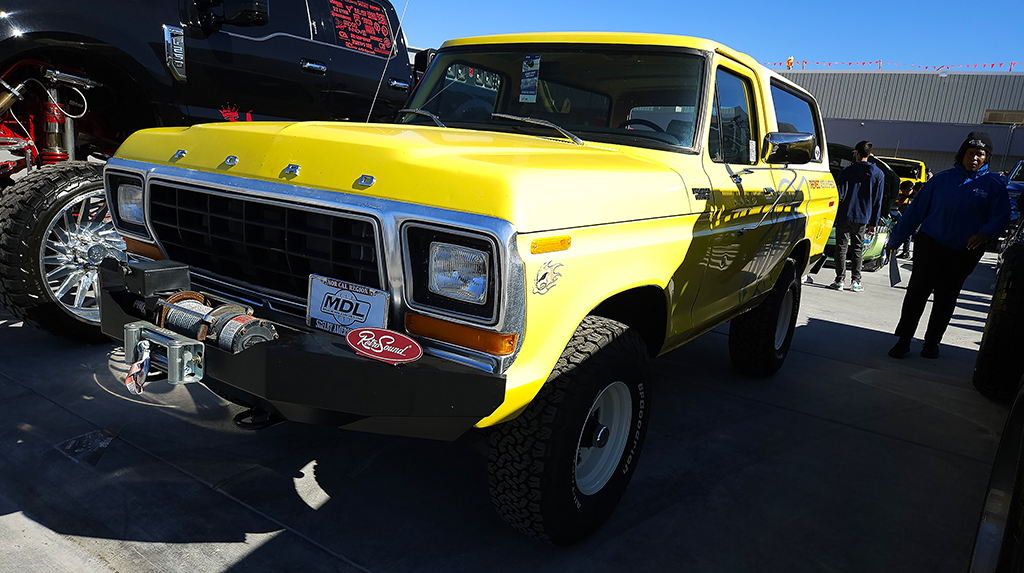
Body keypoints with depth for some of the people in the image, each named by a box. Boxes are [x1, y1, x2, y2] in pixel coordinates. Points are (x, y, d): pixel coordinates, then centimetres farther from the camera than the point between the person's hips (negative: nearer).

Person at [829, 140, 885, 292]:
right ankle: (855, 281, 9)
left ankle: (839, 280, -1)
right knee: (858, 249, 12)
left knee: (841, 247, 3)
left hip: (844, 216, -3)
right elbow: (877, 200, 5)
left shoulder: (847, 171, -5)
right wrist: (873, 223, 10)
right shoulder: (878, 174, 5)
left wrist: (834, 216, -1)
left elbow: (840, 195, -8)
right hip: (862, 218, 3)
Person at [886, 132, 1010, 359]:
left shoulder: (993, 185, 3)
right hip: (930, 244, 0)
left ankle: (932, 342, 19)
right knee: (917, 291, -6)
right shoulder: (943, 179, 5)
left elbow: (1001, 218, -2)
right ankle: (904, 339, 1)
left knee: (946, 297, 8)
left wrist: (985, 233, -25)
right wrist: (896, 238, 5)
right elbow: (917, 209, 6)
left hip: (964, 253, 1)